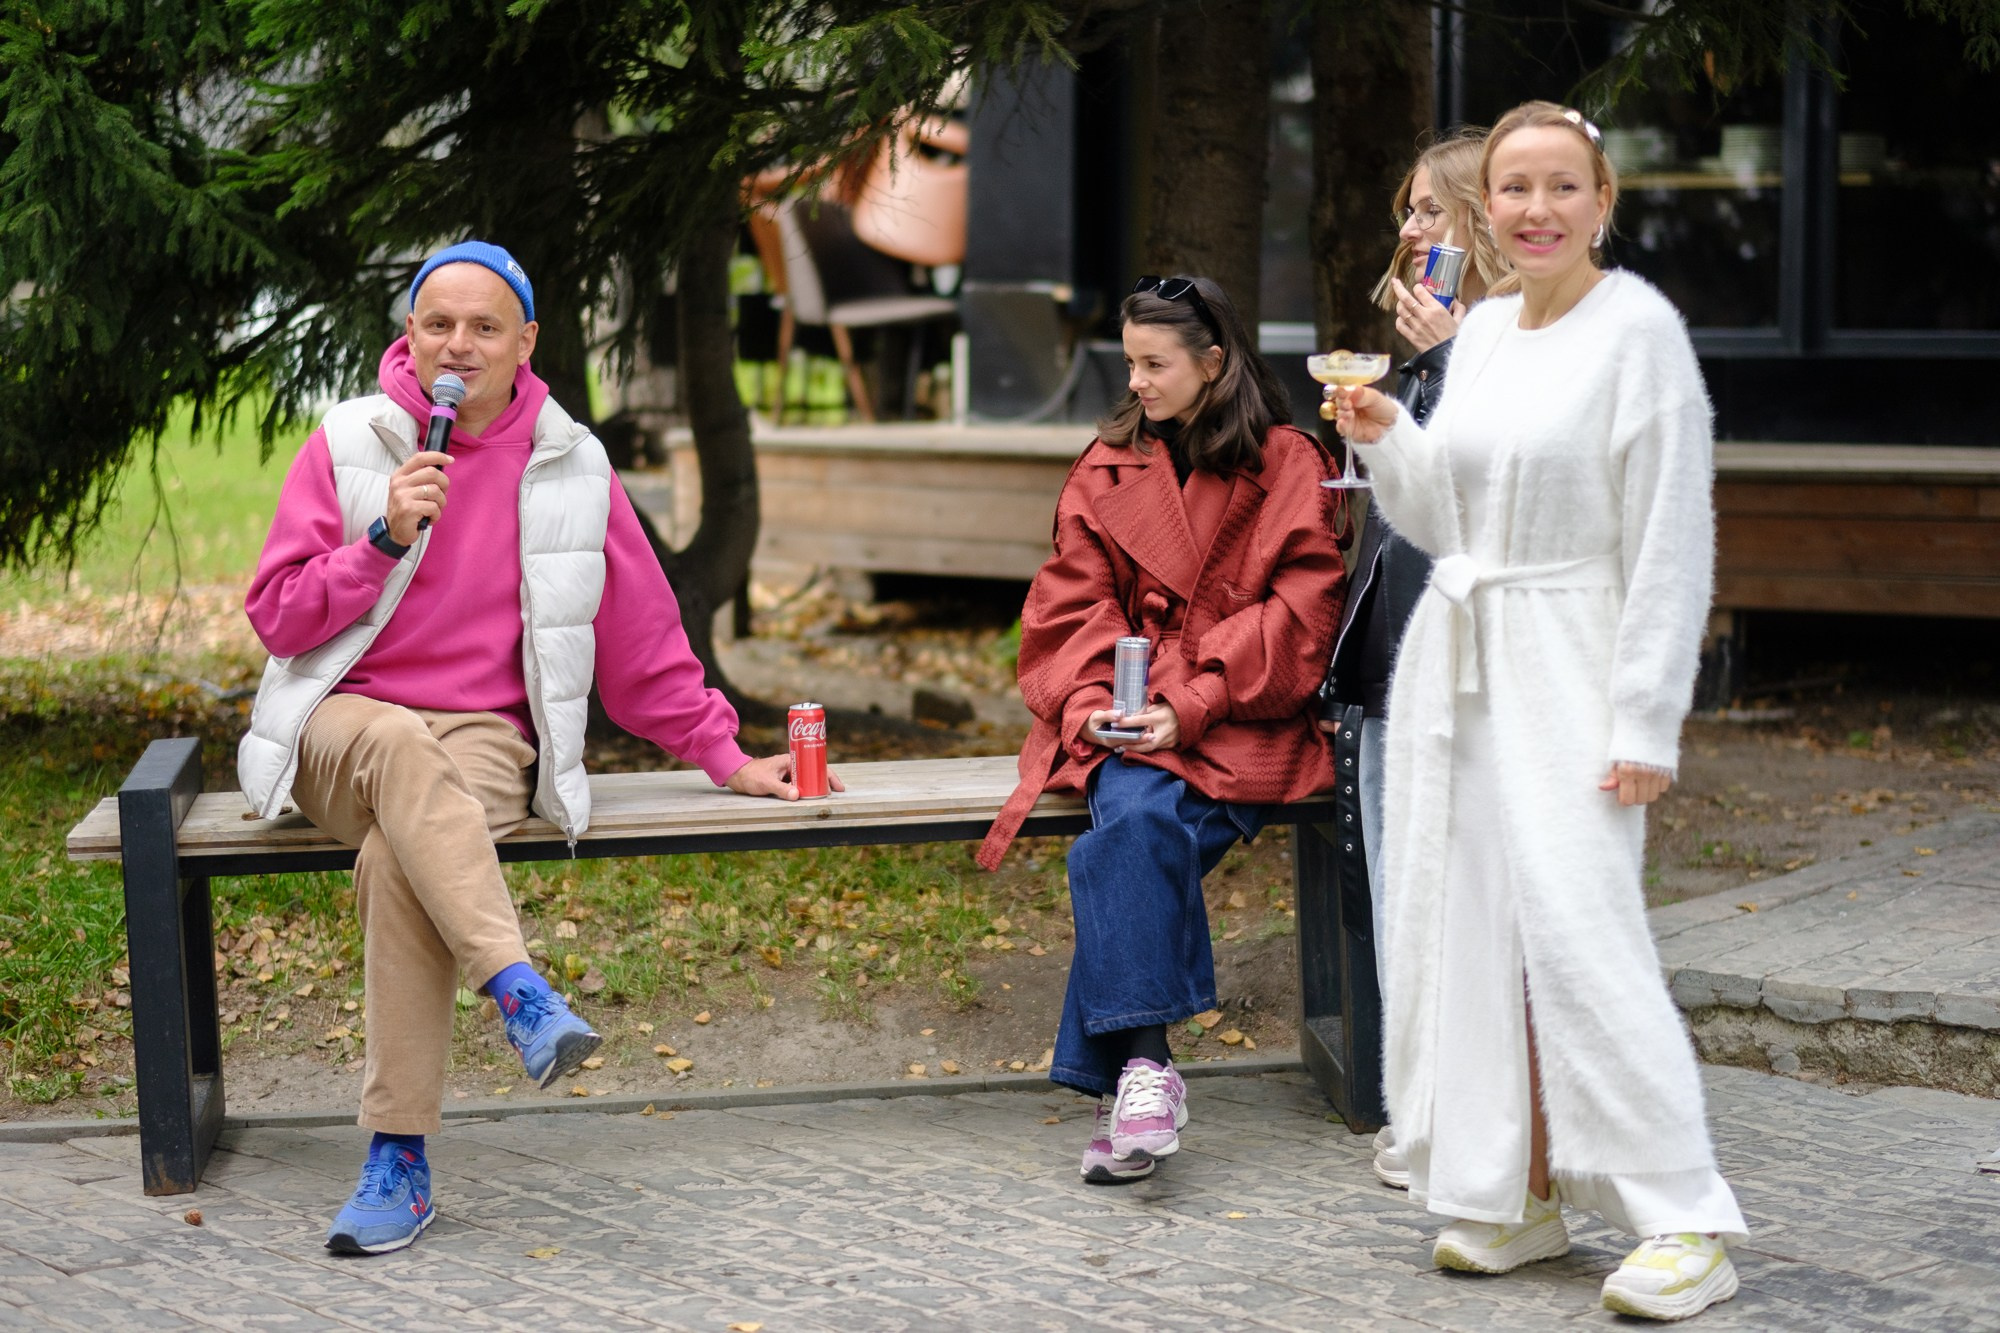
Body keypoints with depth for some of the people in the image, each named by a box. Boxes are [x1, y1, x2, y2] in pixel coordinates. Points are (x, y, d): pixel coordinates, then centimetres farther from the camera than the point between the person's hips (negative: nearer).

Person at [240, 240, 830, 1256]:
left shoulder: (570, 466, 8)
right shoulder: (346, 444, 4)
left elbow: (641, 636, 16)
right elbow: (276, 619, 1)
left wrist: (725, 757, 14)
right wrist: (386, 540, -12)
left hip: (483, 738, 0)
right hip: (340, 725, 0)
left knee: (401, 857, -33)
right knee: (403, 747, -38)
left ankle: (399, 1162, -31)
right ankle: (522, 994, -48)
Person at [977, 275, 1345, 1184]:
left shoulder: (1287, 465, 6)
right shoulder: (1106, 469, 17)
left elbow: (1297, 615, -2)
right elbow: (1072, 607, 13)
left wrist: (1192, 704, -14)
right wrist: (1090, 701, -8)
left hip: (1242, 720, -2)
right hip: (1121, 719, 3)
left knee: (1132, 842, -31)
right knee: (1142, 817, -31)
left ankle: (1121, 1071, -30)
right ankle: (1143, 1065, -37)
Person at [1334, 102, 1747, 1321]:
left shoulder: (1638, 328, -8)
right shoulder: (1482, 328, 12)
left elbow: (1672, 539, -11)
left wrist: (1646, 724, -15)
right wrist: (1387, 440, 2)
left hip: (1569, 664, -7)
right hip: (1455, 658, 7)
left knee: (1577, 926, -14)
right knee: (1462, 928, 6)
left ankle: (1685, 1224, -7)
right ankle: (1514, 1196, 17)